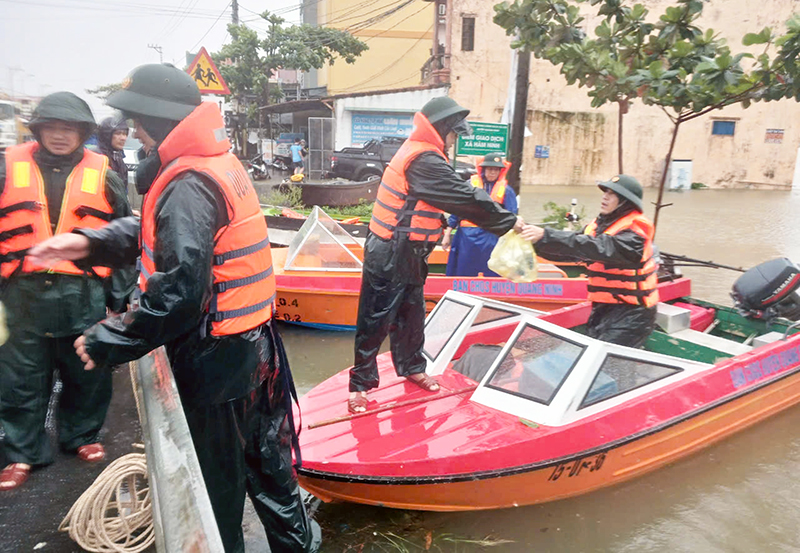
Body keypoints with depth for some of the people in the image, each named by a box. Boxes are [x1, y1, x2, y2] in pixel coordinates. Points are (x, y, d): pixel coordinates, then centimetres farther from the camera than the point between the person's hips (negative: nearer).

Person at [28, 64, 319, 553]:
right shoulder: (220, 163, 9)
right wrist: (92, 244, 4)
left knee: (215, 474, 11)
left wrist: (110, 341, -19)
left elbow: (180, 289, -29)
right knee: (259, 452, 24)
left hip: (213, 357, -10)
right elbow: (156, 231, 16)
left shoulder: (188, 185, -22)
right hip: (252, 344, 10)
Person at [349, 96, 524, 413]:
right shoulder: (424, 161, -20)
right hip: (389, 257, -10)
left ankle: (411, 367, 37)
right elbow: (465, 199, -21)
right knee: (376, 321, 0)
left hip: (407, 256, 10)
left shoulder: (418, 153, 14)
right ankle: (360, 384, 11)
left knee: (412, 314, 20)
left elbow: (457, 196, 15)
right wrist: (508, 222, -12)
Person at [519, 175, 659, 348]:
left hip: (630, 313, -7)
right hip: (603, 307, 7)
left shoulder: (634, 231, -15)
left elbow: (596, 248, -31)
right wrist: (537, 241, -15)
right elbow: (569, 252, 1)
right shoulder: (599, 225, 9)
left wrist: (546, 236, -37)